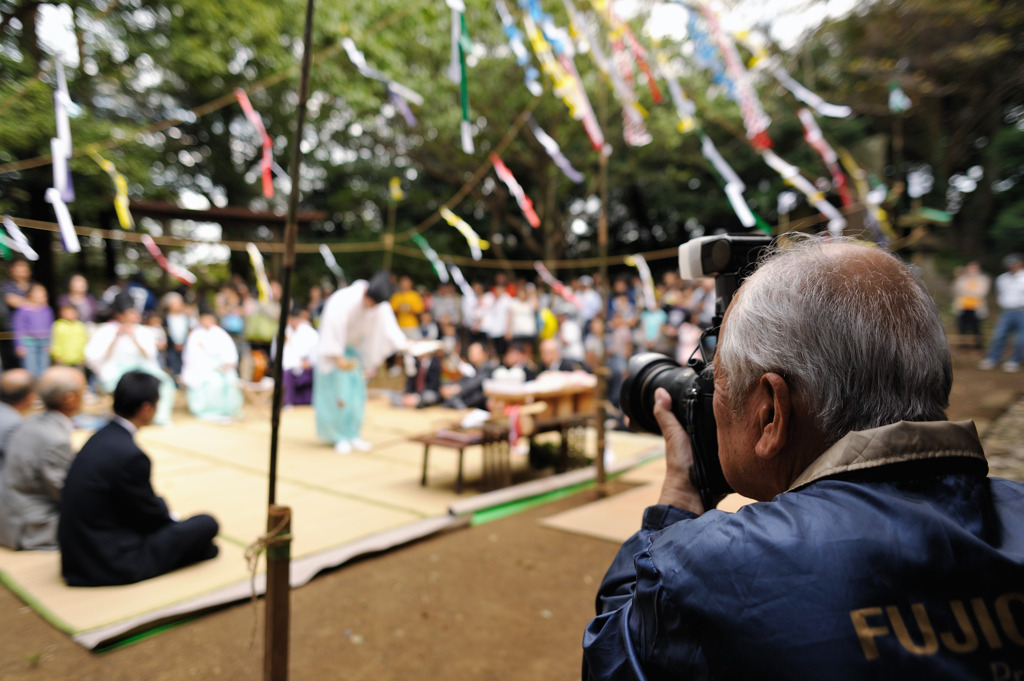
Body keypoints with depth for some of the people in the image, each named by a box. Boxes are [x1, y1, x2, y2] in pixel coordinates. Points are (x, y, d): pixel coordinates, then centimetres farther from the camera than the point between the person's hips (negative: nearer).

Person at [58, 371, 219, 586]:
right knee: (207, 524, -5)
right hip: (111, 565, -9)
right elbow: (151, 515, -12)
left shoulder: (101, 437, 2)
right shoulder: (130, 455, -25)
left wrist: (162, 507, 14)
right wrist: (171, 517, 8)